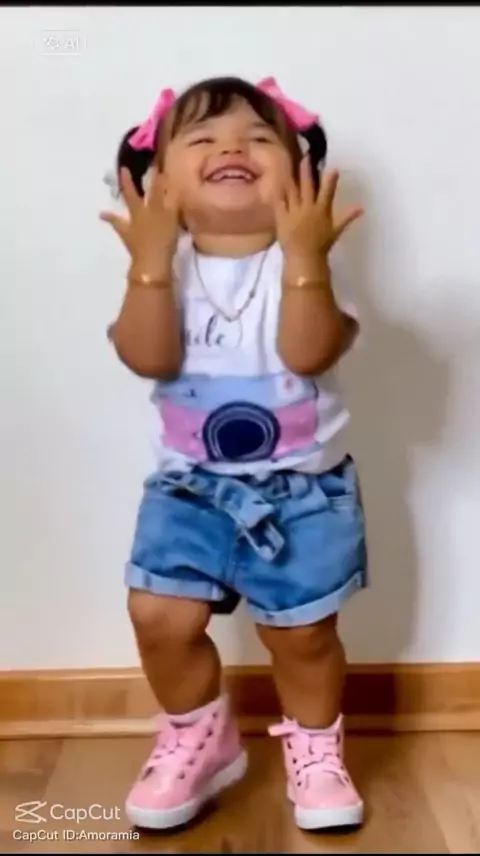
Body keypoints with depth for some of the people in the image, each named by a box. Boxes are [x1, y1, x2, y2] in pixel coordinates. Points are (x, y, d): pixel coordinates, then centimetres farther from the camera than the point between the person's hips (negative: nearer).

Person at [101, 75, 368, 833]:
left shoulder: (303, 265, -9)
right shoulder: (162, 267, -5)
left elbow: (309, 354, -25)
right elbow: (148, 358, -20)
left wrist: (306, 258, -33)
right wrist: (151, 260, -29)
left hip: (302, 487, -1)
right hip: (190, 484, 2)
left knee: (302, 630, 5)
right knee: (161, 616, -4)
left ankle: (315, 749, 35)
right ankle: (201, 739, 25)